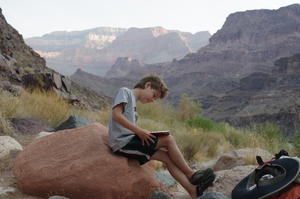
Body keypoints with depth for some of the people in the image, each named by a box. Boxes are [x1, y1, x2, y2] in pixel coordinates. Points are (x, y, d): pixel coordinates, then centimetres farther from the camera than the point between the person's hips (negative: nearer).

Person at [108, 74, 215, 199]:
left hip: (129, 142, 9)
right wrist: (139, 131, -18)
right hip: (122, 142, -9)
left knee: (166, 157, -4)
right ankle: (191, 174, -2)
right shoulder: (125, 92, 0)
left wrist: (141, 133, 0)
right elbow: (116, 115, -17)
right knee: (168, 139, -13)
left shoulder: (133, 100, 25)